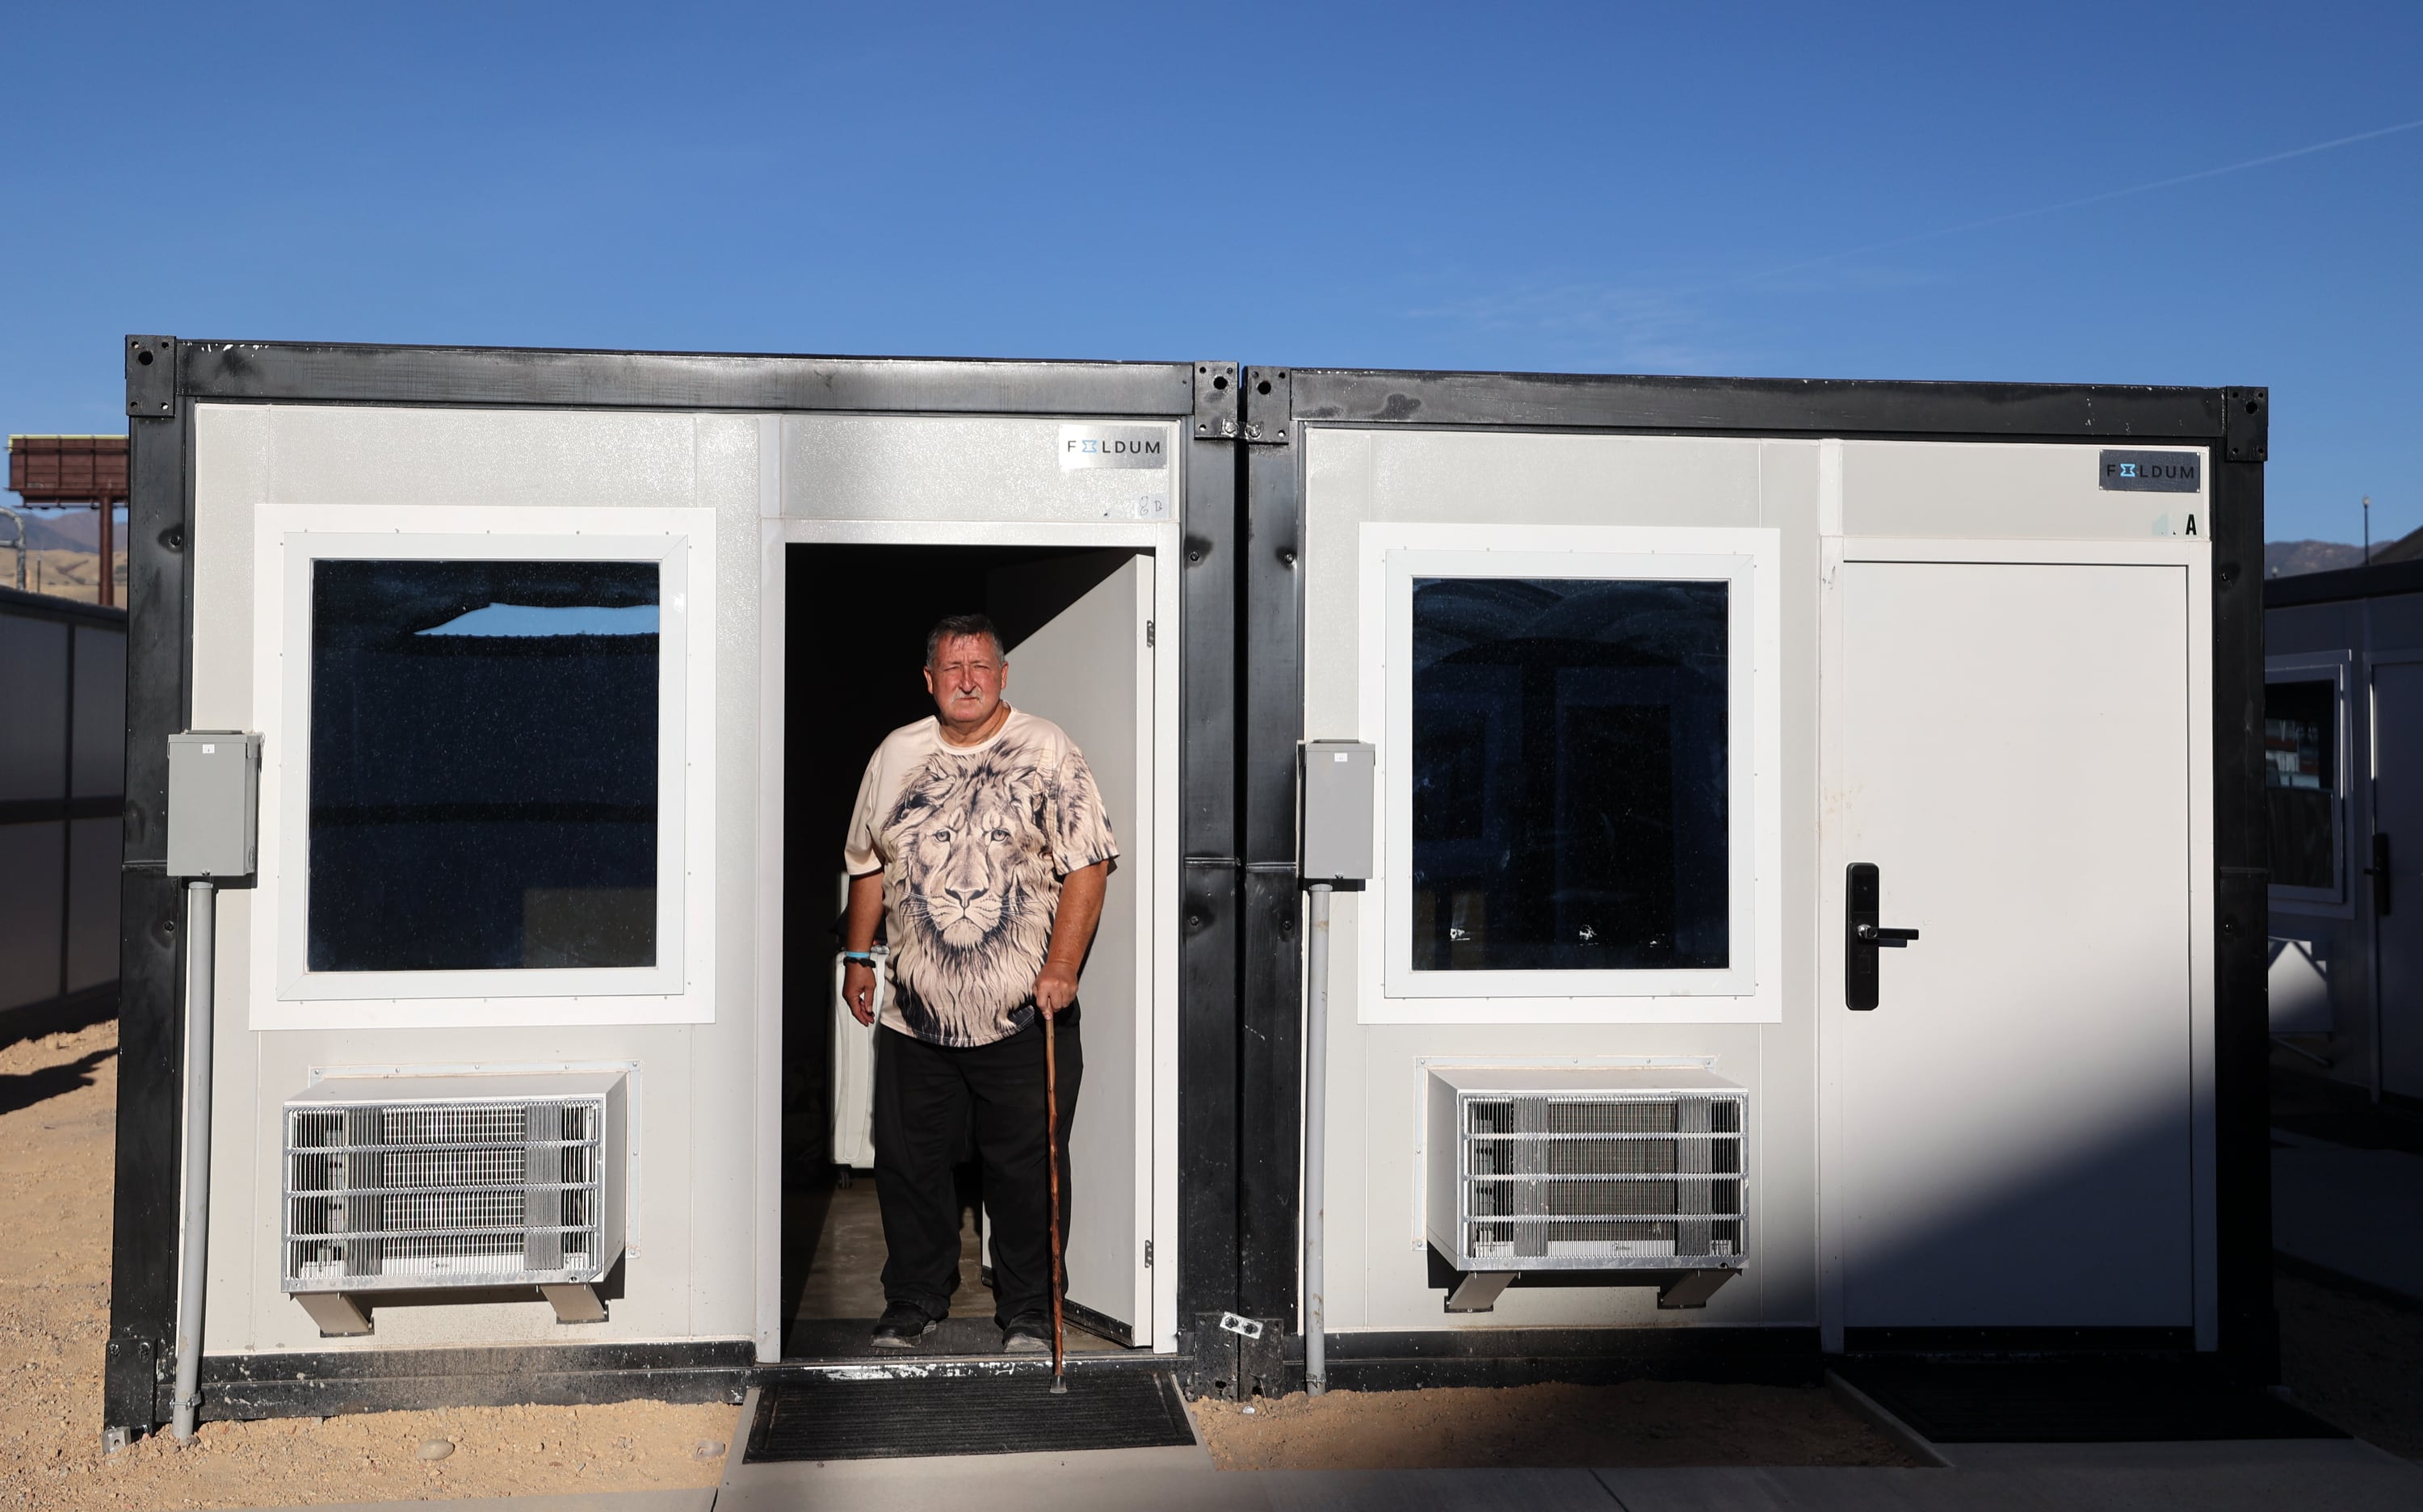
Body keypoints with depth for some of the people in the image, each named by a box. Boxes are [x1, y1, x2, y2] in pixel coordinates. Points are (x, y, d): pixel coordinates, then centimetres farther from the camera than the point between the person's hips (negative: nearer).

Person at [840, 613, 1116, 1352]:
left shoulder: (1048, 752, -3)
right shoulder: (896, 755, 10)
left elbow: (1087, 865, -7)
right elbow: (870, 864, 20)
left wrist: (1061, 968, -15)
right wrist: (858, 956, 15)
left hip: (1024, 1014, -3)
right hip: (916, 1013, 4)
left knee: (1027, 1166, 3)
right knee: (909, 1161, 10)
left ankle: (1028, 1312, 19)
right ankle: (915, 1301, 27)